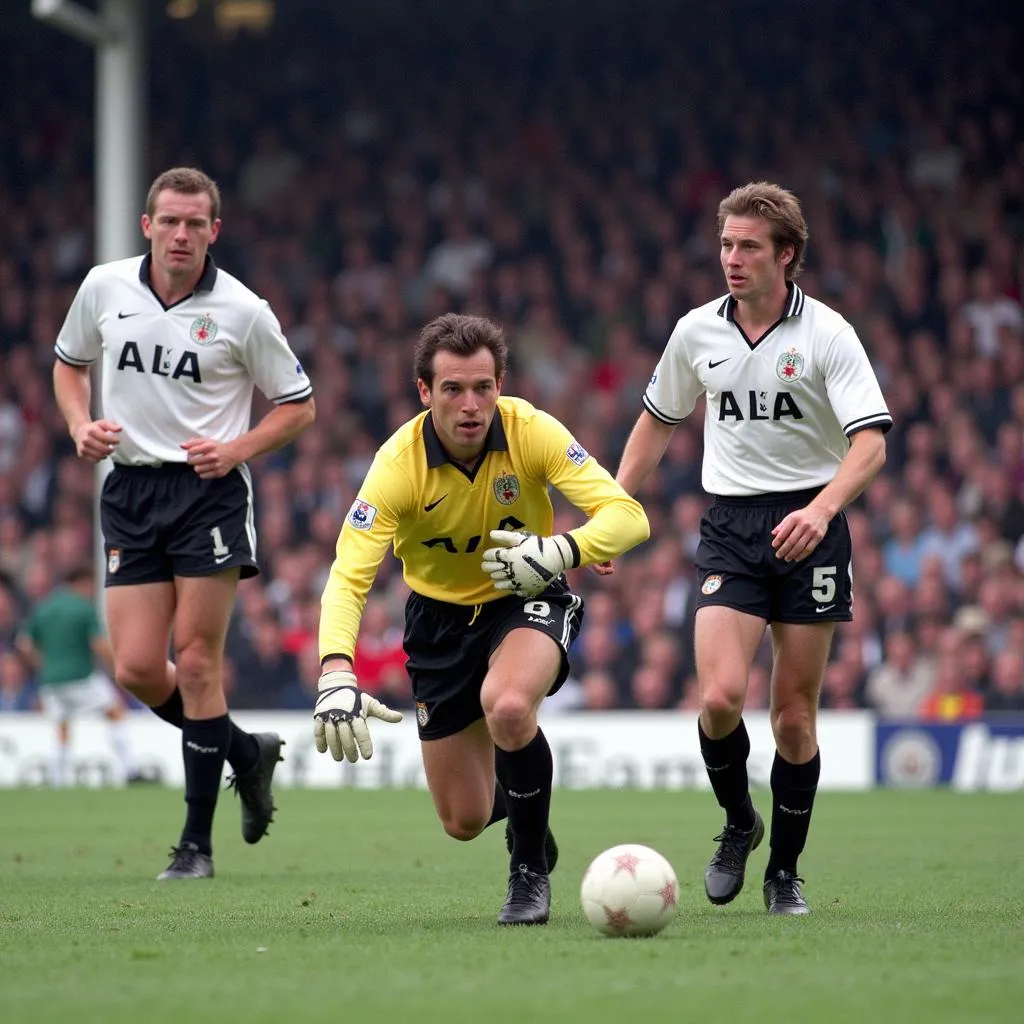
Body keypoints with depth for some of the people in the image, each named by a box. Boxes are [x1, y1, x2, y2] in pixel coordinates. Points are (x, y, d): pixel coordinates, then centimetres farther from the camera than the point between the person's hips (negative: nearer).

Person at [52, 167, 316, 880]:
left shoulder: (242, 311, -6)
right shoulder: (103, 287, 2)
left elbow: (299, 406, 3)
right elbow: (69, 363, 20)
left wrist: (237, 450, -13)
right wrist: (80, 425, 1)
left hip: (209, 492, -4)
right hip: (129, 492, 4)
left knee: (197, 664, -7)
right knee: (137, 670, -4)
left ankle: (197, 842, 1)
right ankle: (246, 752, 24)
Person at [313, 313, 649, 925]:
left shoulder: (531, 432, -22)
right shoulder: (399, 463, -24)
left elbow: (628, 516, -24)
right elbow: (348, 576, -32)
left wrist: (561, 551, -43)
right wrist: (336, 675, -48)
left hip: (527, 600, -1)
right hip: (440, 616, 1)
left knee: (508, 706, -37)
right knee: (465, 822, 2)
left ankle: (531, 871, -13)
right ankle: (518, 806, 43)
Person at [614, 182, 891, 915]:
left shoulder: (827, 334, -7)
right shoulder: (697, 332, 5)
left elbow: (871, 443, -15)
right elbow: (657, 424, 19)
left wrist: (821, 510, -32)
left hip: (808, 528, -2)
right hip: (730, 528, 2)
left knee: (795, 715, 1)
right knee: (721, 696, -17)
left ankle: (785, 870, 18)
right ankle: (738, 823, 11)